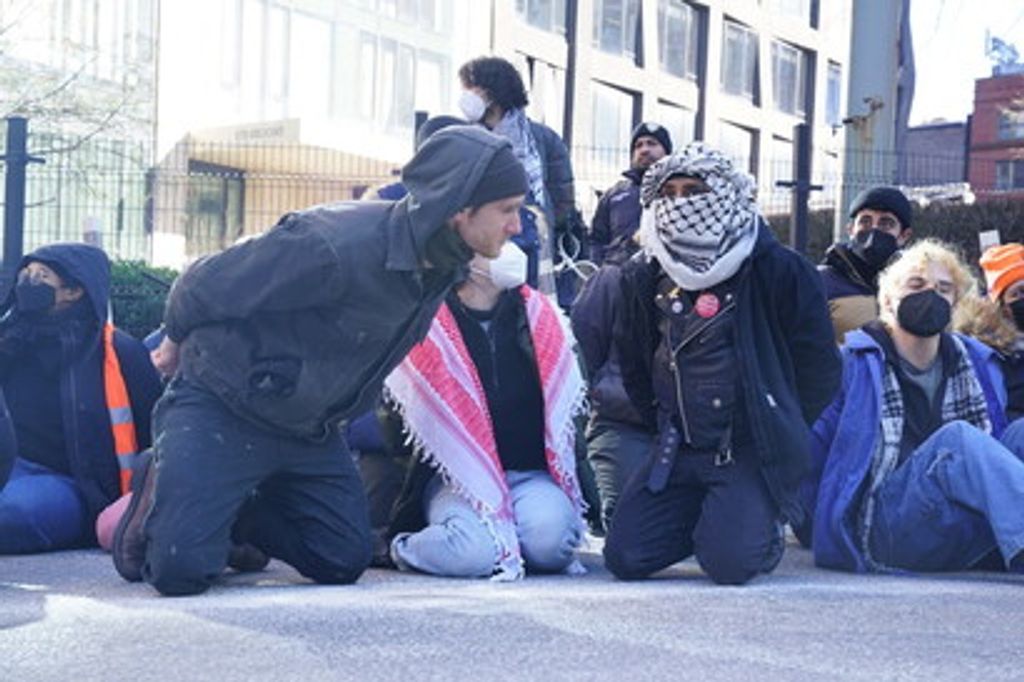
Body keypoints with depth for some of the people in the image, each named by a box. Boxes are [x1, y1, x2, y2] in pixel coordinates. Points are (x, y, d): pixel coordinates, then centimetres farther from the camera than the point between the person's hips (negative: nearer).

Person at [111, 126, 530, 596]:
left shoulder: (444, 269, -5)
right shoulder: (336, 246, -33)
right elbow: (208, 284, -19)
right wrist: (178, 339, 0)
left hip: (309, 429, 8)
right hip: (222, 410, -8)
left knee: (344, 562, 5)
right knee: (180, 569, -18)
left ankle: (238, 514, 24)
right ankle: (160, 492, 14)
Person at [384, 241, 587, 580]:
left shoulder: (539, 315, 9)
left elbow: (564, 410, 13)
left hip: (529, 473, 3)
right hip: (455, 476, -2)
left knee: (549, 537, -31)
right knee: (472, 551, -32)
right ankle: (404, 548, 1)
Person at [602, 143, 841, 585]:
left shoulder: (777, 271, -9)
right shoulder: (645, 278, 6)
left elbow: (819, 367, -1)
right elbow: (634, 366, 21)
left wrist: (780, 432, 3)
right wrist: (669, 425, 15)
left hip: (751, 451, -5)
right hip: (679, 450, 5)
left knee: (731, 563, -21)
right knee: (625, 557, -7)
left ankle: (765, 525, 14)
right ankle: (706, 518, 21)